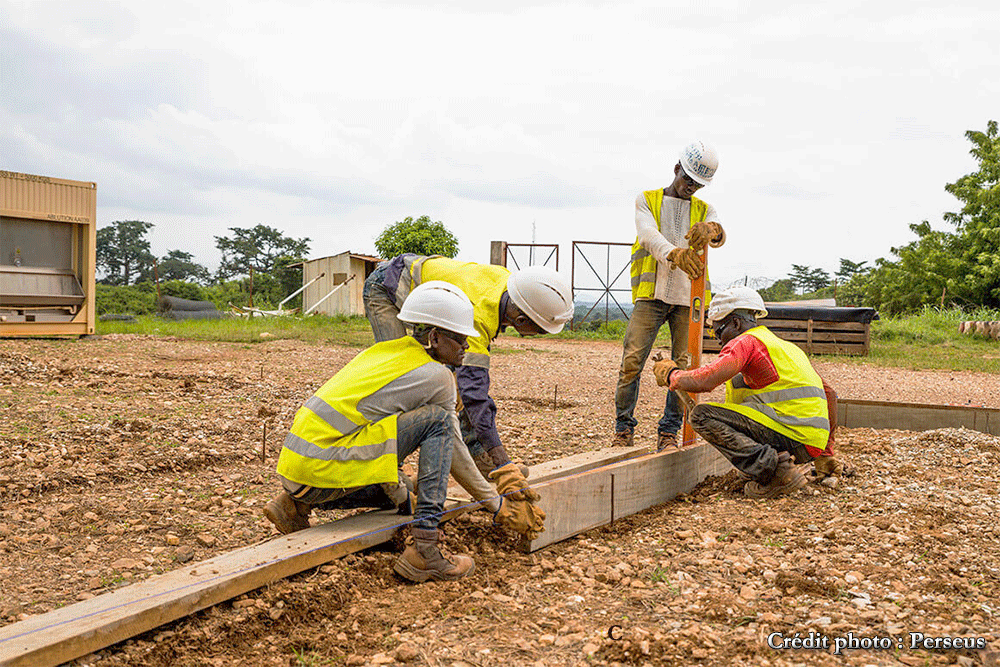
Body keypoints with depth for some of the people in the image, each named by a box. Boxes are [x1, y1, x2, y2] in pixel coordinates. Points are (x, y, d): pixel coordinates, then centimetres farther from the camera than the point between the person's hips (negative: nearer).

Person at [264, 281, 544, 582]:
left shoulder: (387, 351, 18)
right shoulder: (436, 377, -6)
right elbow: (452, 448, 2)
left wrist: (402, 498, 30)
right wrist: (498, 506, 15)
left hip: (294, 464, 9)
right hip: (321, 468, -9)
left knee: (397, 489, 30)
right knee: (438, 420, -10)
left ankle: (297, 505, 16)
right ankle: (424, 548, -15)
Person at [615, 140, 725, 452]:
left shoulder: (704, 211, 16)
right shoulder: (647, 201, 11)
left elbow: (720, 236, -8)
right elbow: (649, 234, -11)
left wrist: (711, 230, -35)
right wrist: (674, 254, -34)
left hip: (687, 298, 2)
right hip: (651, 295, -2)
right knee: (632, 361, -9)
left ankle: (668, 432, 10)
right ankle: (623, 426, 4)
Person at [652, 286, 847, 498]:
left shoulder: (746, 342, -1)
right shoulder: (786, 346, 25)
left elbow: (704, 381, -14)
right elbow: (829, 393, 27)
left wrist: (670, 374, 7)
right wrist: (825, 453, 30)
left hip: (793, 436, -9)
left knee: (701, 415, -7)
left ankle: (773, 469, -16)